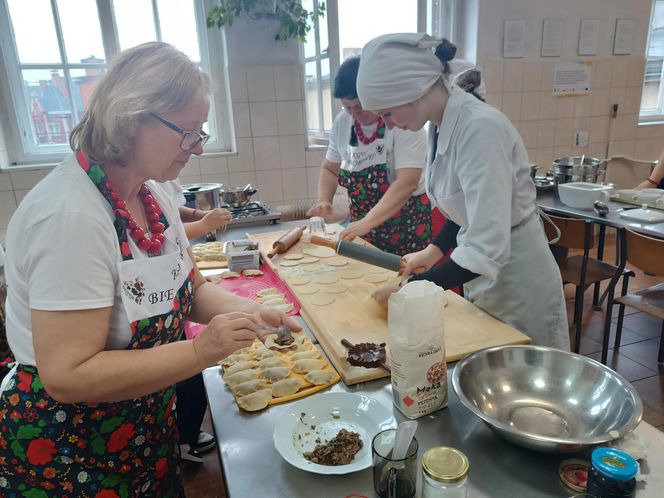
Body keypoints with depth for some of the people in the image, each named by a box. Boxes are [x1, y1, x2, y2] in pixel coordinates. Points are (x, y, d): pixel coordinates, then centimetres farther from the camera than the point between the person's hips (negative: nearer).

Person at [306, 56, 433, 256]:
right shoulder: (342, 122, 0)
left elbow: (408, 181, -26)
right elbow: (330, 169, 13)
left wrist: (368, 222, -34)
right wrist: (324, 201, -5)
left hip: (407, 223, -5)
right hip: (362, 223, 5)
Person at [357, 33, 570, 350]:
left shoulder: (480, 128, -28)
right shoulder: (441, 126, -2)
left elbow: (487, 250, -32)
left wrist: (410, 289, -25)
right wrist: (435, 249, 1)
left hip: (517, 281, -8)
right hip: (484, 278, 8)